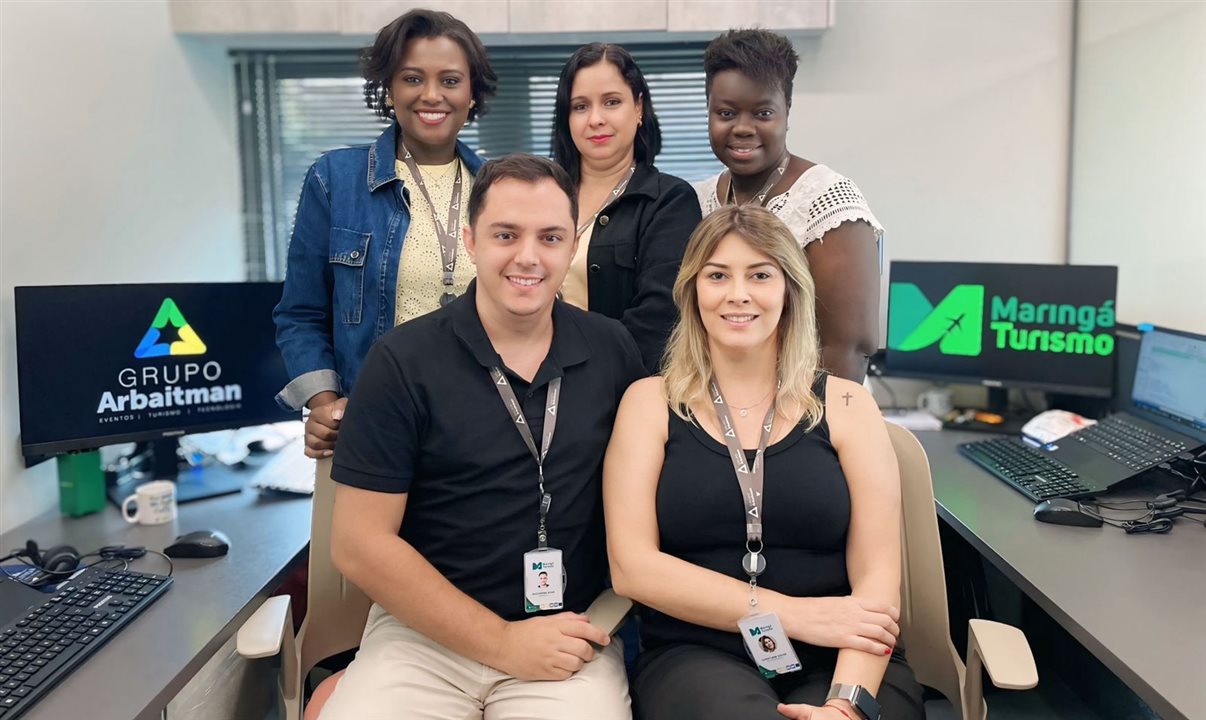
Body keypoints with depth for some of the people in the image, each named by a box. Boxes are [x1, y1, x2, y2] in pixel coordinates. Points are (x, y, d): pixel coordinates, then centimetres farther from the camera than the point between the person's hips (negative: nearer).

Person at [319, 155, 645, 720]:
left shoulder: (613, 353, 2)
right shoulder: (402, 361, -7)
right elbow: (359, 544, -9)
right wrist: (501, 642, -11)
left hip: (570, 637, 1)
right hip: (423, 634, -1)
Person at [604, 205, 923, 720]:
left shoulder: (846, 406, 6)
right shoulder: (651, 402, 5)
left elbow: (877, 573, -2)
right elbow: (632, 567, -4)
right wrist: (791, 614, -12)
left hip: (839, 660, 2)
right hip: (697, 657, -1)